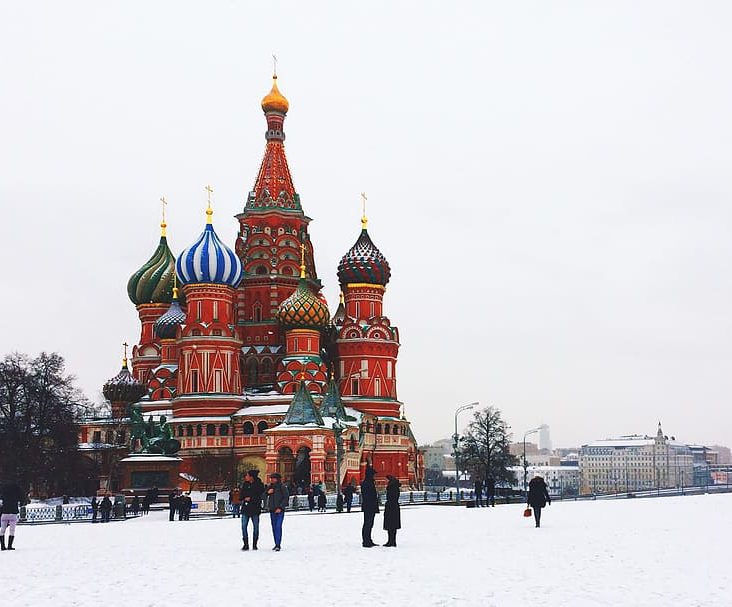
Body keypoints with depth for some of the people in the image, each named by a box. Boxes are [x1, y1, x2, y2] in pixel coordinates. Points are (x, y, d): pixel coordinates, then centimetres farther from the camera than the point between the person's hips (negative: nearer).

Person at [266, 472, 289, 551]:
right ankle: (276, 544, 14)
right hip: (272, 510, 6)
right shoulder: (270, 487, 13)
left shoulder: (282, 487, -4)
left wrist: (280, 507, -13)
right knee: (274, 527, 7)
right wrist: (268, 492, -4)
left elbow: (286, 498, -6)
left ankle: (278, 545, -16)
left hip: (279, 510, -6)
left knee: (278, 526, -14)